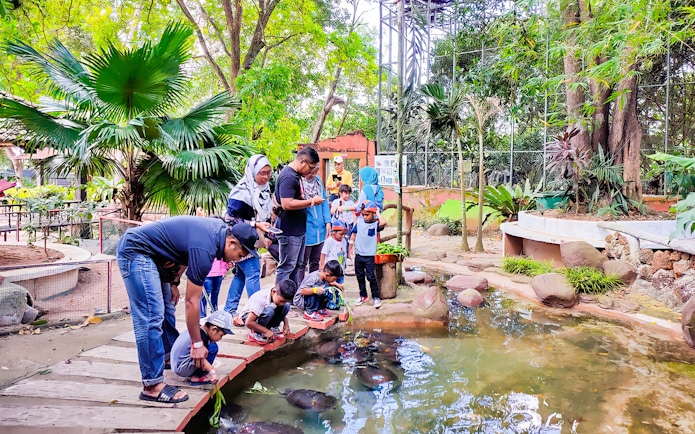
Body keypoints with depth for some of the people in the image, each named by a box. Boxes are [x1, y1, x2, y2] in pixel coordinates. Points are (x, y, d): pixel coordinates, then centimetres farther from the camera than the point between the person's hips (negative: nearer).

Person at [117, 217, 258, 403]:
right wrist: (197, 344, -11)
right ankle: (152, 385, -11)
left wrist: (174, 282, 9)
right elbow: (192, 301, -20)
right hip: (135, 250, -10)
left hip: (151, 253, 10)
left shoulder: (220, 228, -2)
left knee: (167, 308, 17)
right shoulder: (205, 250, -27)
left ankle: (170, 355, 35)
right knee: (152, 317, -14)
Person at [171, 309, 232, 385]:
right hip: (182, 369, -10)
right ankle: (197, 377, -8)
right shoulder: (201, 337, -20)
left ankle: (196, 374, 7)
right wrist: (213, 372, -26)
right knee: (213, 347, -14)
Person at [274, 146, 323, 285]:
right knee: (286, 267, -2)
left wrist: (308, 199, 9)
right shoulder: (288, 177, -19)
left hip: (298, 229, 11)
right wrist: (311, 201, -19)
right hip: (289, 231, -11)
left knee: (296, 266, 18)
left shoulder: (295, 175, 13)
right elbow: (287, 204, -28)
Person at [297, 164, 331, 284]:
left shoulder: (318, 180, 8)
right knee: (301, 264, 4)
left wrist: (328, 221, 6)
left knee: (315, 262, 18)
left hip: (320, 230, 7)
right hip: (305, 232, -7)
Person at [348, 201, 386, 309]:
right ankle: (363, 296, 28)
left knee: (371, 277, -4)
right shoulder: (359, 221, 2)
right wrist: (351, 246, 10)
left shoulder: (375, 224, -10)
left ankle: (376, 297, 9)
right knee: (360, 276, 15)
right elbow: (354, 233, 11)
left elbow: (383, 223, -32)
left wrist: (378, 213, -17)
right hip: (358, 254, 5)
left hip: (369, 255, -5)